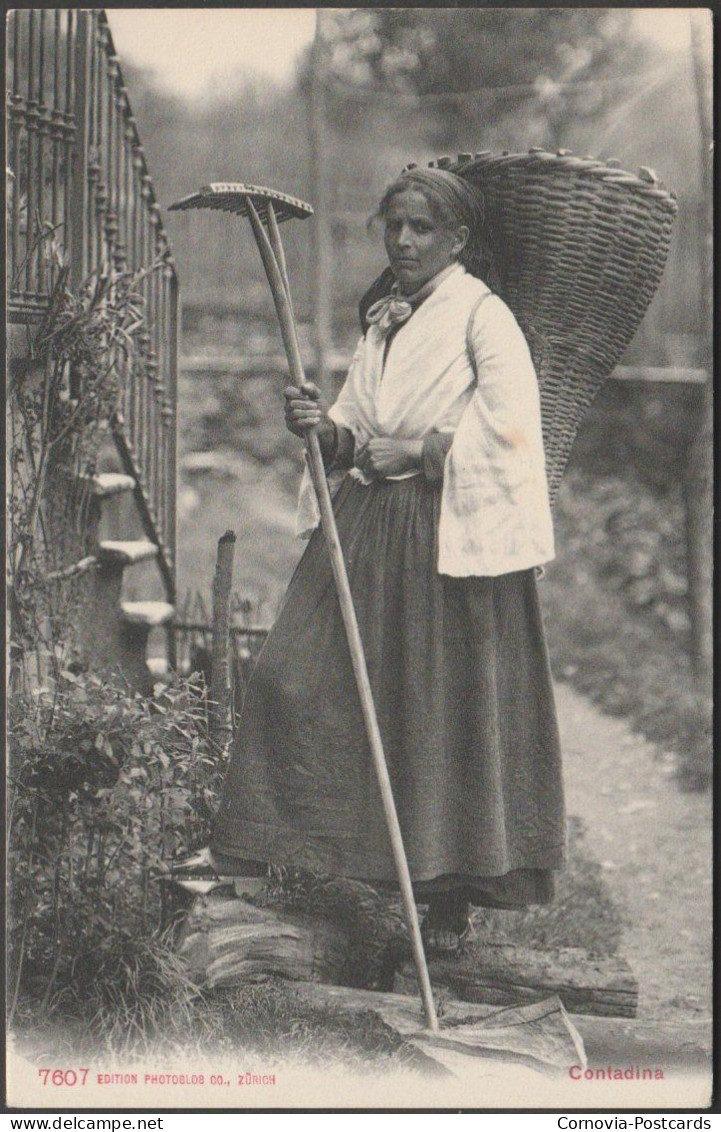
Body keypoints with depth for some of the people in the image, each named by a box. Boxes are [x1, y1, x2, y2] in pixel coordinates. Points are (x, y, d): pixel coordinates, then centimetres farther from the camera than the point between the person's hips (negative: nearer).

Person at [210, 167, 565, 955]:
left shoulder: (482, 315, -4)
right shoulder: (382, 321, 18)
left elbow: (510, 424, -15)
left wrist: (417, 452, -14)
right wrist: (327, 429, -2)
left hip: (449, 535, -7)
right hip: (364, 529, 7)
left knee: (448, 711, -3)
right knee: (298, 677, -3)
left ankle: (450, 900, 5)